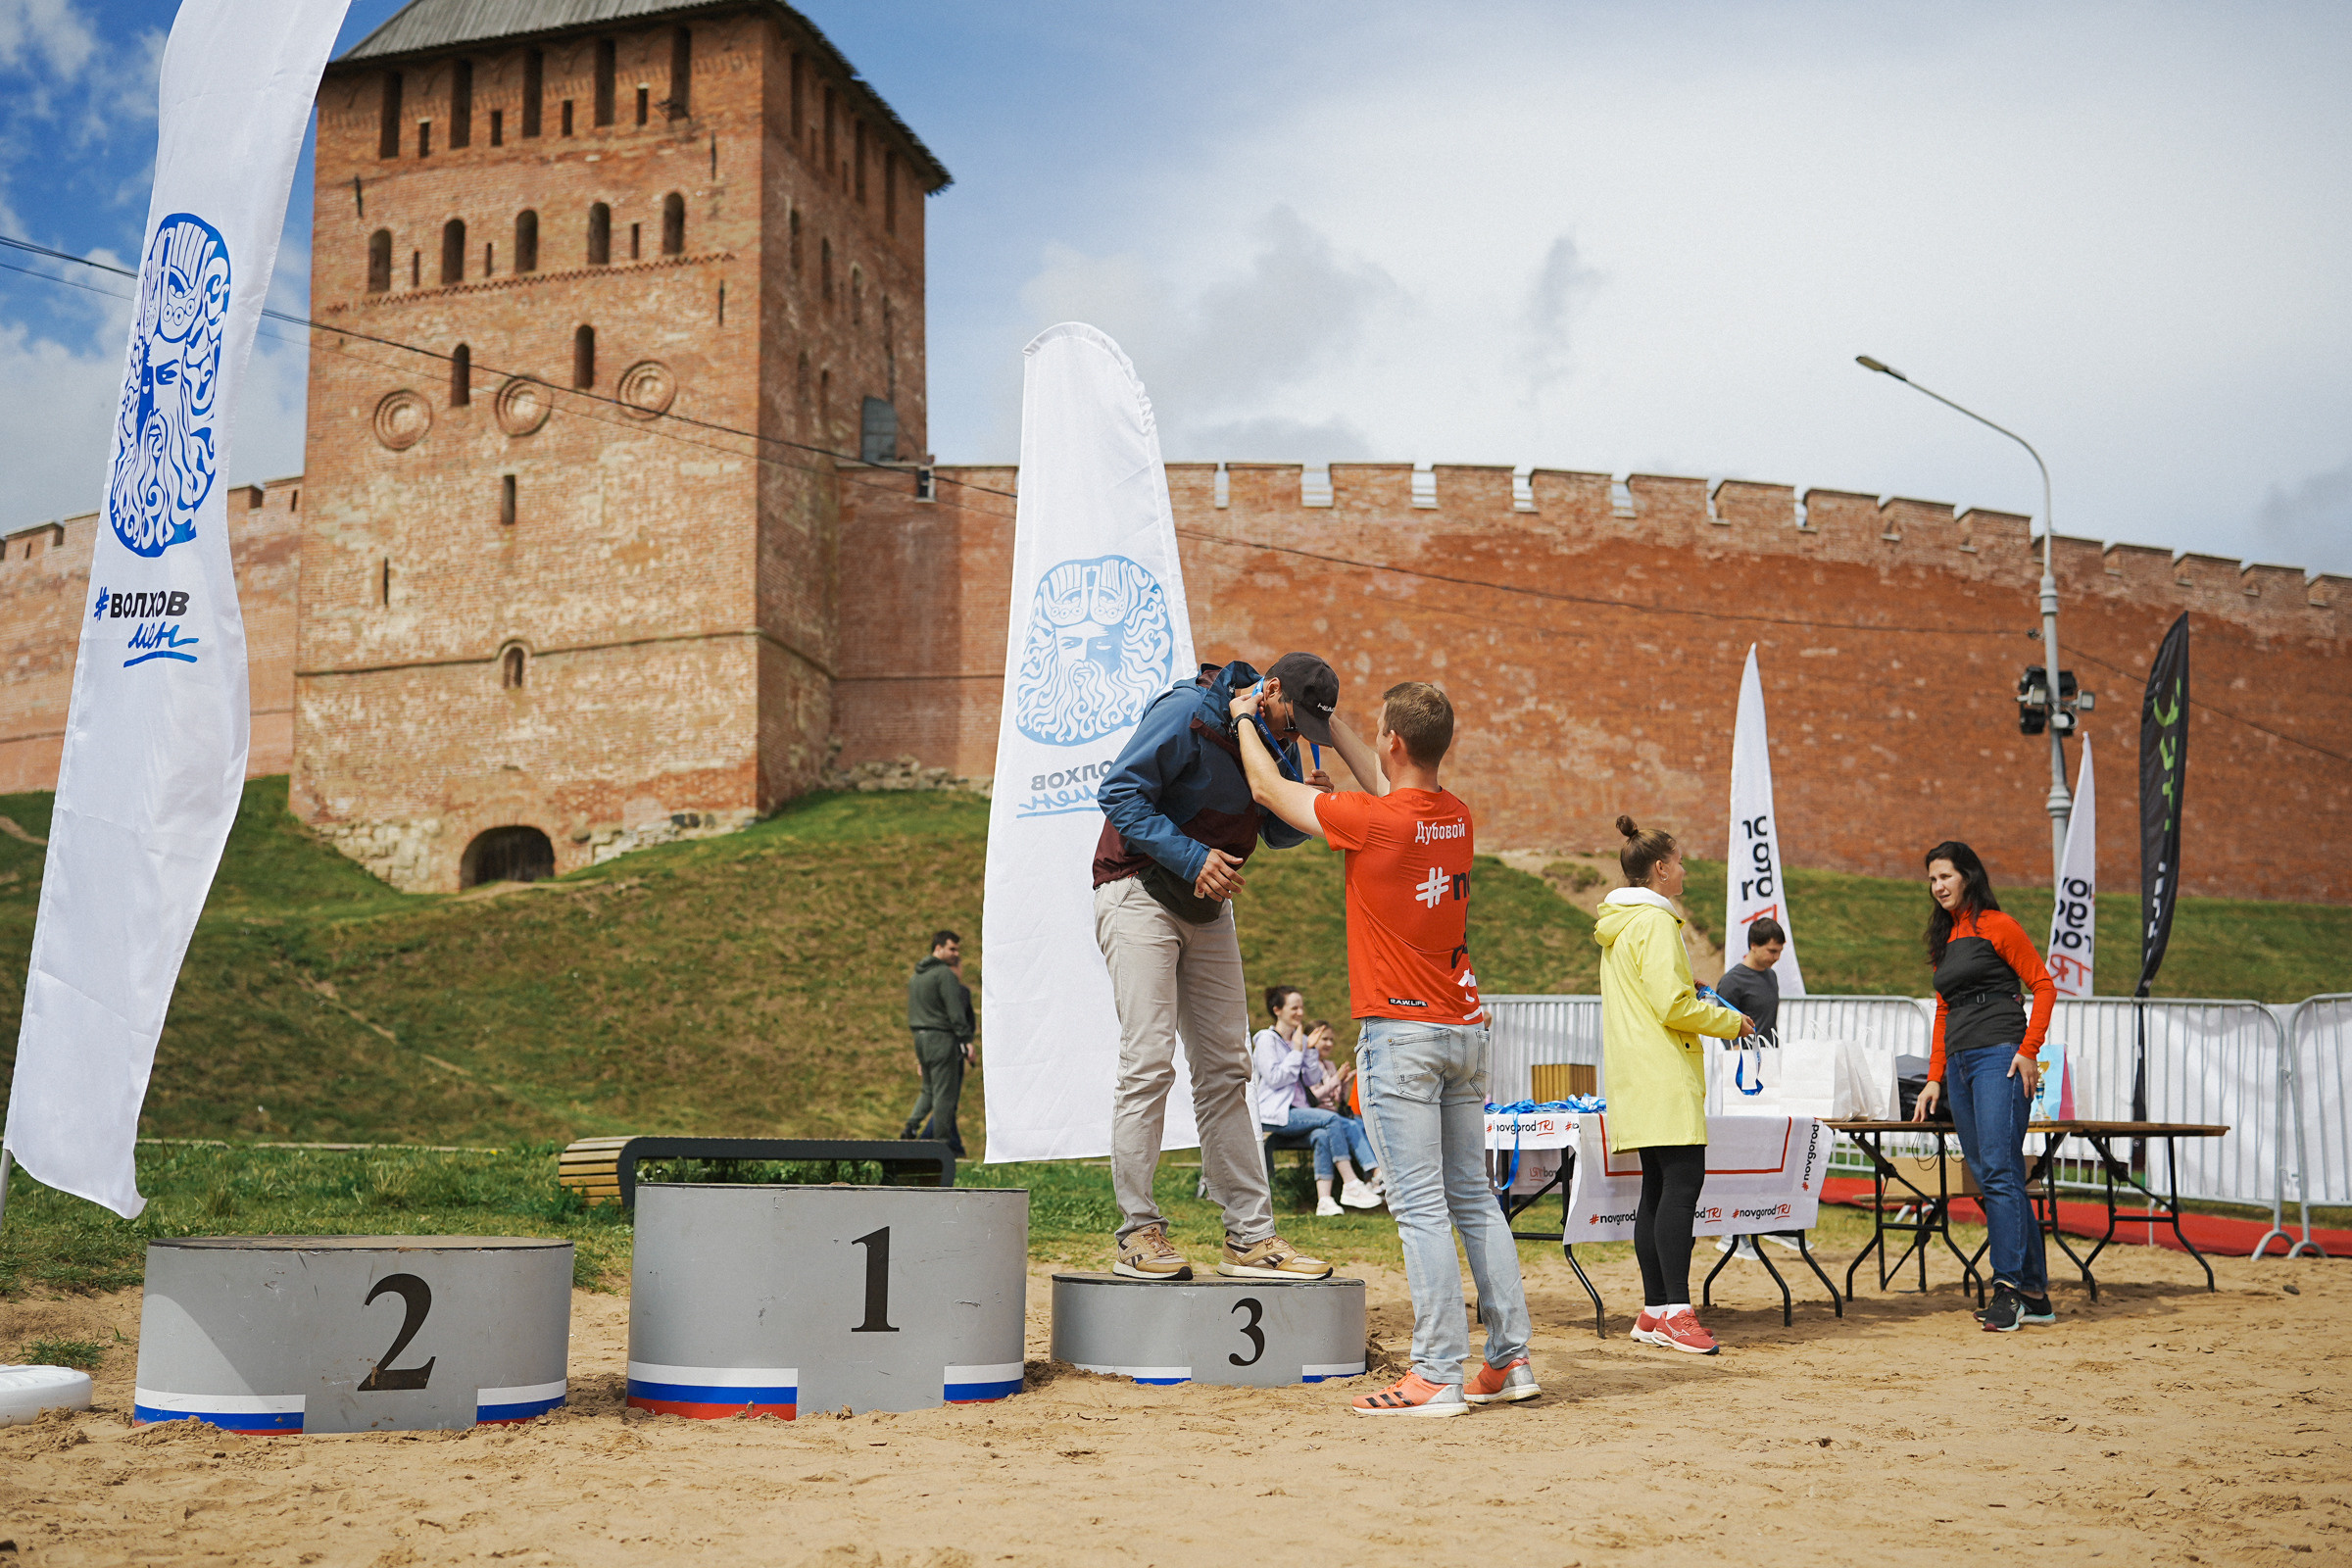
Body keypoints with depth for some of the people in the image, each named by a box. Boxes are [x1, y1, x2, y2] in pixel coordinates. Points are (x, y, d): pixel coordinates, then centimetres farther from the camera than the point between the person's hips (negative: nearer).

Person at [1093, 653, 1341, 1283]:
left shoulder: (1278, 741, 6)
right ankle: (1138, 1234, -7)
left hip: (1208, 907, 8)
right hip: (1139, 893, -8)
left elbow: (1276, 831, 14)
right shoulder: (1188, 713, -17)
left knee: (1226, 1071, 7)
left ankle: (1250, 1236, 10)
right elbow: (1120, 793, -19)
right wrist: (1191, 856, -26)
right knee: (1149, 1062, -13)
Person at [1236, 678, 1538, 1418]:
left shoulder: (1372, 821, -14)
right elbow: (1384, 781, 27)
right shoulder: (1455, 815, 6)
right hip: (1467, 1028, 7)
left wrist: (1245, 719, 19)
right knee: (1473, 1197, 13)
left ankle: (1437, 1377, -6)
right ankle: (1510, 1360, 16)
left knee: (1420, 1207, -6)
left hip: (1402, 1033, -7)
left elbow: (1268, 788, 1)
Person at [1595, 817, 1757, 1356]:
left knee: (1659, 1188, 9)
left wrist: (1688, 991, 24)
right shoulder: (1655, 922, -11)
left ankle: (1654, 1311, 10)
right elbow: (1673, 1006, -17)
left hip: (1635, 1078, 10)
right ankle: (1675, 1312, -17)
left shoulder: (1617, 926, 20)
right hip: (1663, 1074, -10)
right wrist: (1731, 1021, -4)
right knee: (1683, 1181, -13)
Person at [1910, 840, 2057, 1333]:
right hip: (1958, 1064, 8)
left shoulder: (1996, 925, -1)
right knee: (1990, 1177, 5)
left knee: (1999, 1171, -15)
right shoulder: (1944, 937, 21)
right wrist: (1935, 1078, 17)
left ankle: (2008, 1288, -14)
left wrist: (2029, 1051, -13)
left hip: (2000, 1057, -8)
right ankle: (2034, 1295, 9)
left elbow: (2043, 986, -4)